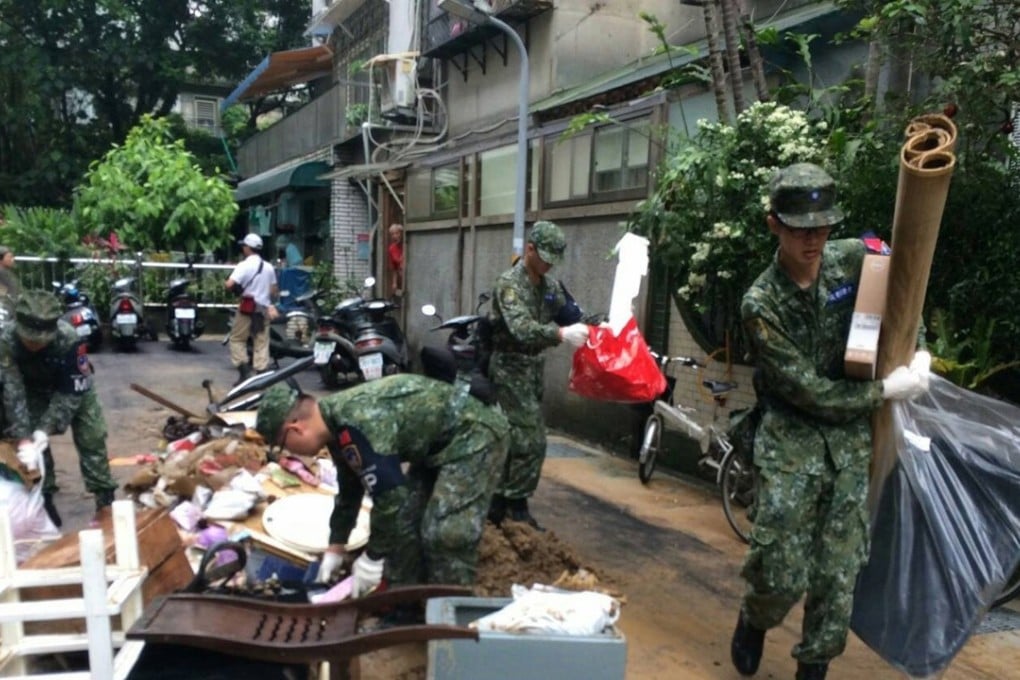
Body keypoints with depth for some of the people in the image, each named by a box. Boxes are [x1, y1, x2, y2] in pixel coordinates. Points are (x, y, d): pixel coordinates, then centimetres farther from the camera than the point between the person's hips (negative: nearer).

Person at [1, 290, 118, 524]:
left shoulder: (69, 339, -40)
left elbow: (71, 392, -32)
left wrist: (47, 429, -40)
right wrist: (23, 438, -41)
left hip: (74, 386, -2)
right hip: (33, 389, 2)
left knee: (91, 439, -3)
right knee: (33, 442, -4)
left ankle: (105, 497, 6)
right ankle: (44, 498, 11)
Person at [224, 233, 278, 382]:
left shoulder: (244, 265, -10)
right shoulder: (269, 267, 9)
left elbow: (230, 285, -21)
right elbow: (274, 290, 12)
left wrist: (225, 283, 0)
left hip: (247, 308, -5)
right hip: (263, 309, 5)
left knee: (237, 339, 8)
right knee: (261, 343, 4)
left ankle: (244, 371, -1)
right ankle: (262, 374, -1)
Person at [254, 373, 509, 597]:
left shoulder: (355, 428, -30)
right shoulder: (338, 422, 3)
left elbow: (390, 495, -27)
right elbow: (349, 489, 18)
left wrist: (373, 558, -13)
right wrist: (335, 547, 23)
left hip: (473, 435, -10)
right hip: (439, 443, 10)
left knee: (445, 534, -14)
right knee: (403, 523, 10)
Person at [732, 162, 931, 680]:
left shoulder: (853, 259, -3)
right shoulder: (761, 304, -16)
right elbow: (807, 391, -15)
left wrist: (918, 352, 5)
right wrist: (886, 391, -12)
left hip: (851, 439, 4)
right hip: (792, 440, -3)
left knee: (837, 575, 5)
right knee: (781, 574, -7)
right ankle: (753, 620, 28)